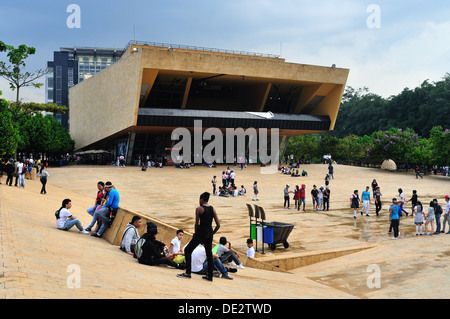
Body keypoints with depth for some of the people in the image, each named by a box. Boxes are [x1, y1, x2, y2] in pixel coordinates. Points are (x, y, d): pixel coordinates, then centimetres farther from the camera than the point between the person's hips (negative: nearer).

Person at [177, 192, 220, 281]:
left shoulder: (199, 209, -7)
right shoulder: (212, 209, 8)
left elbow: (197, 224, -9)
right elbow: (218, 225, 5)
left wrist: (195, 234, 4)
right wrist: (211, 234, 15)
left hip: (201, 232, -6)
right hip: (209, 233, 6)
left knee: (188, 250, 5)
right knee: (209, 254, 15)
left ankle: (188, 273, 1)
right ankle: (210, 276, 19)